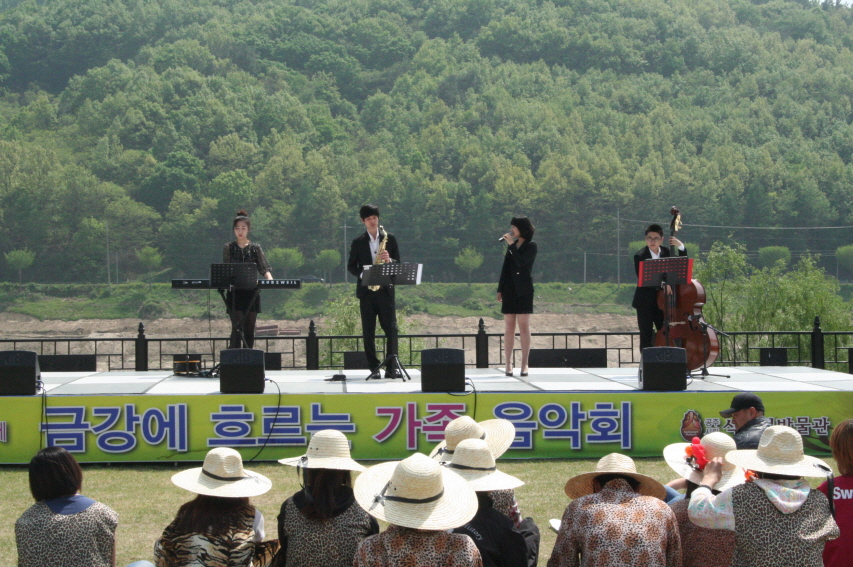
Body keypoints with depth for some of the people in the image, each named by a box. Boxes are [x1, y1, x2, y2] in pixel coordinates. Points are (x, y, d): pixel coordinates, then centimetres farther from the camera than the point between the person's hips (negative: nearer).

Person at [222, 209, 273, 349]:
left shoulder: (255, 247, 8)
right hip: (234, 293, -1)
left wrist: (270, 279, -19)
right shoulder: (228, 248, 7)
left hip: (251, 292, 1)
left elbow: (264, 268, 1)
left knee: (249, 329, 5)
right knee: (237, 328, -11)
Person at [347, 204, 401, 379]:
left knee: (391, 329, -7)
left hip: (385, 290, 0)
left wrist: (389, 260, -13)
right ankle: (374, 367, 5)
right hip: (366, 291, 0)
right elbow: (351, 266, 8)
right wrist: (363, 274, -10)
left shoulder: (389, 238, 9)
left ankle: (391, 367, -3)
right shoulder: (358, 243, 9)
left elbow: (399, 263, 9)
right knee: (368, 331, 0)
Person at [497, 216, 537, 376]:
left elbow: (521, 262, -18)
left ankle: (524, 364, 0)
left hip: (524, 291, -5)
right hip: (509, 289, 5)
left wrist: (512, 245, -13)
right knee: (509, 328, 2)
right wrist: (500, 289, 10)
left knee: (524, 327, -3)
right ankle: (508, 364, 3)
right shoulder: (511, 245, 14)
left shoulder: (531, 246, -3)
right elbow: (505, 267, 15)